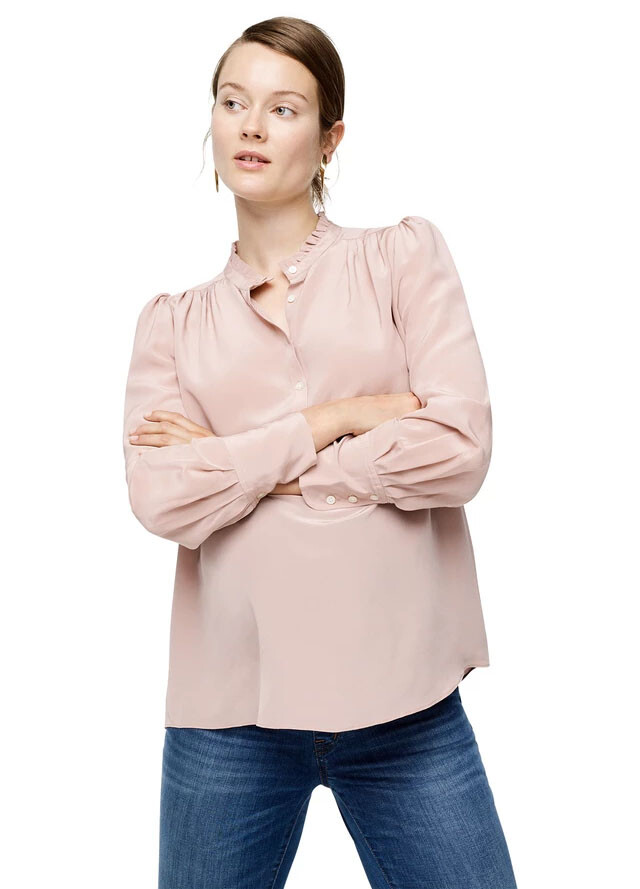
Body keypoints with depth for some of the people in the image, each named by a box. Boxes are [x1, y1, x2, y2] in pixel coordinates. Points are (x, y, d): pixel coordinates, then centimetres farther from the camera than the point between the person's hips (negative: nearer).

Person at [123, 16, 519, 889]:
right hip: (227, 703, 2)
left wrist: (234, 461, -5)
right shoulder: (174, 320, 10)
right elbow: (161, 498, -5)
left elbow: (460, 451, -8)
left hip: (403, 695, -1)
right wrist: (337, 420, -10)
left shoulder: (404, 255, 4)